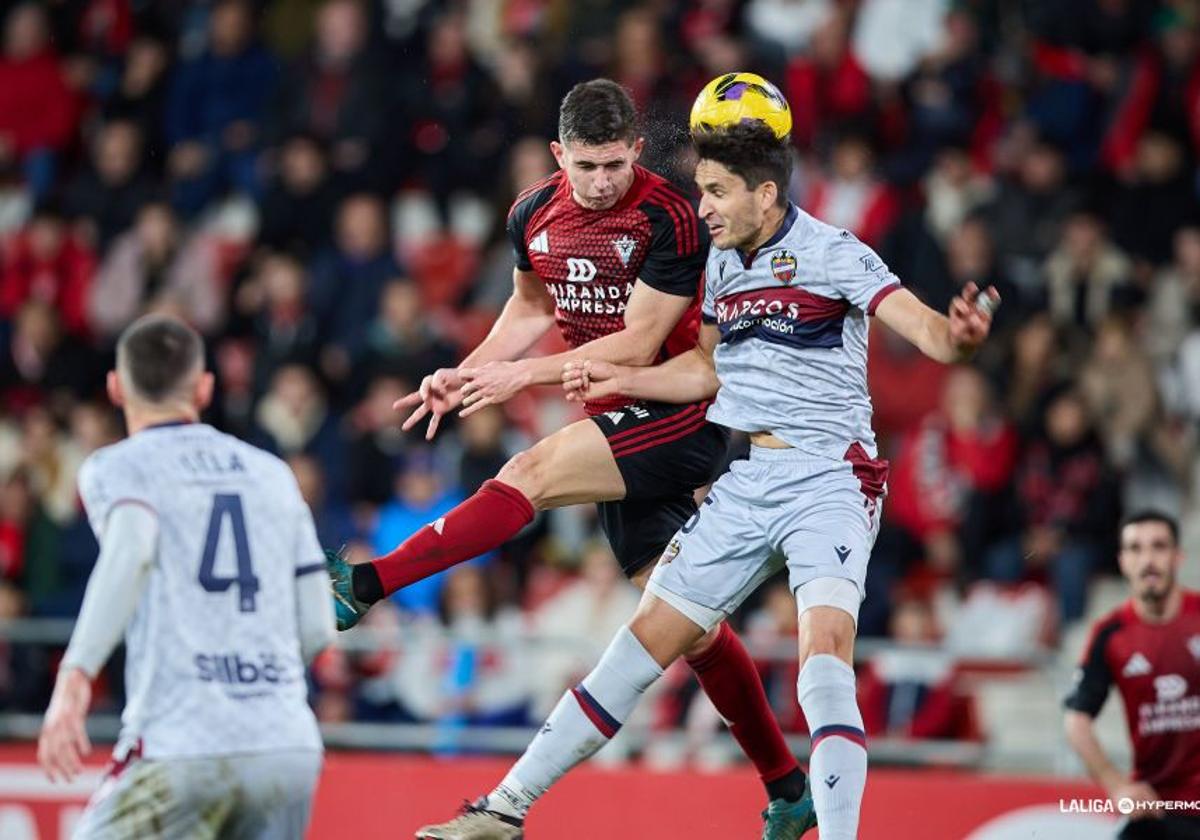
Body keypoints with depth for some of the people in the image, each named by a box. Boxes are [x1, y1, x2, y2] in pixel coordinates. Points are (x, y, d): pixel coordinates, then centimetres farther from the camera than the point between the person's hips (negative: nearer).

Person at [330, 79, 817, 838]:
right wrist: (468, 376, 8)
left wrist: (526, 375, -21)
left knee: (528, 476, -25)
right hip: (621, 426, 8)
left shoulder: (670, 219, -17)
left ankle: (364, 586, -25)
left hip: (679, 416, -7)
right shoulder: (536, 214, 3)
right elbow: (533, 306, 22)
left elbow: (637, 345, -18)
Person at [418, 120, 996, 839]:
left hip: (828, 482, -6)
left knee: (825, 652, -26)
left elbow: (920, 325, -25)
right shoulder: (722, 264, 10)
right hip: (744, 483, 6)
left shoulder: (832, 253, -11)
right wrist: (622, 379, 19)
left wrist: (956, 338, -47)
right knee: (646, 641, 8)